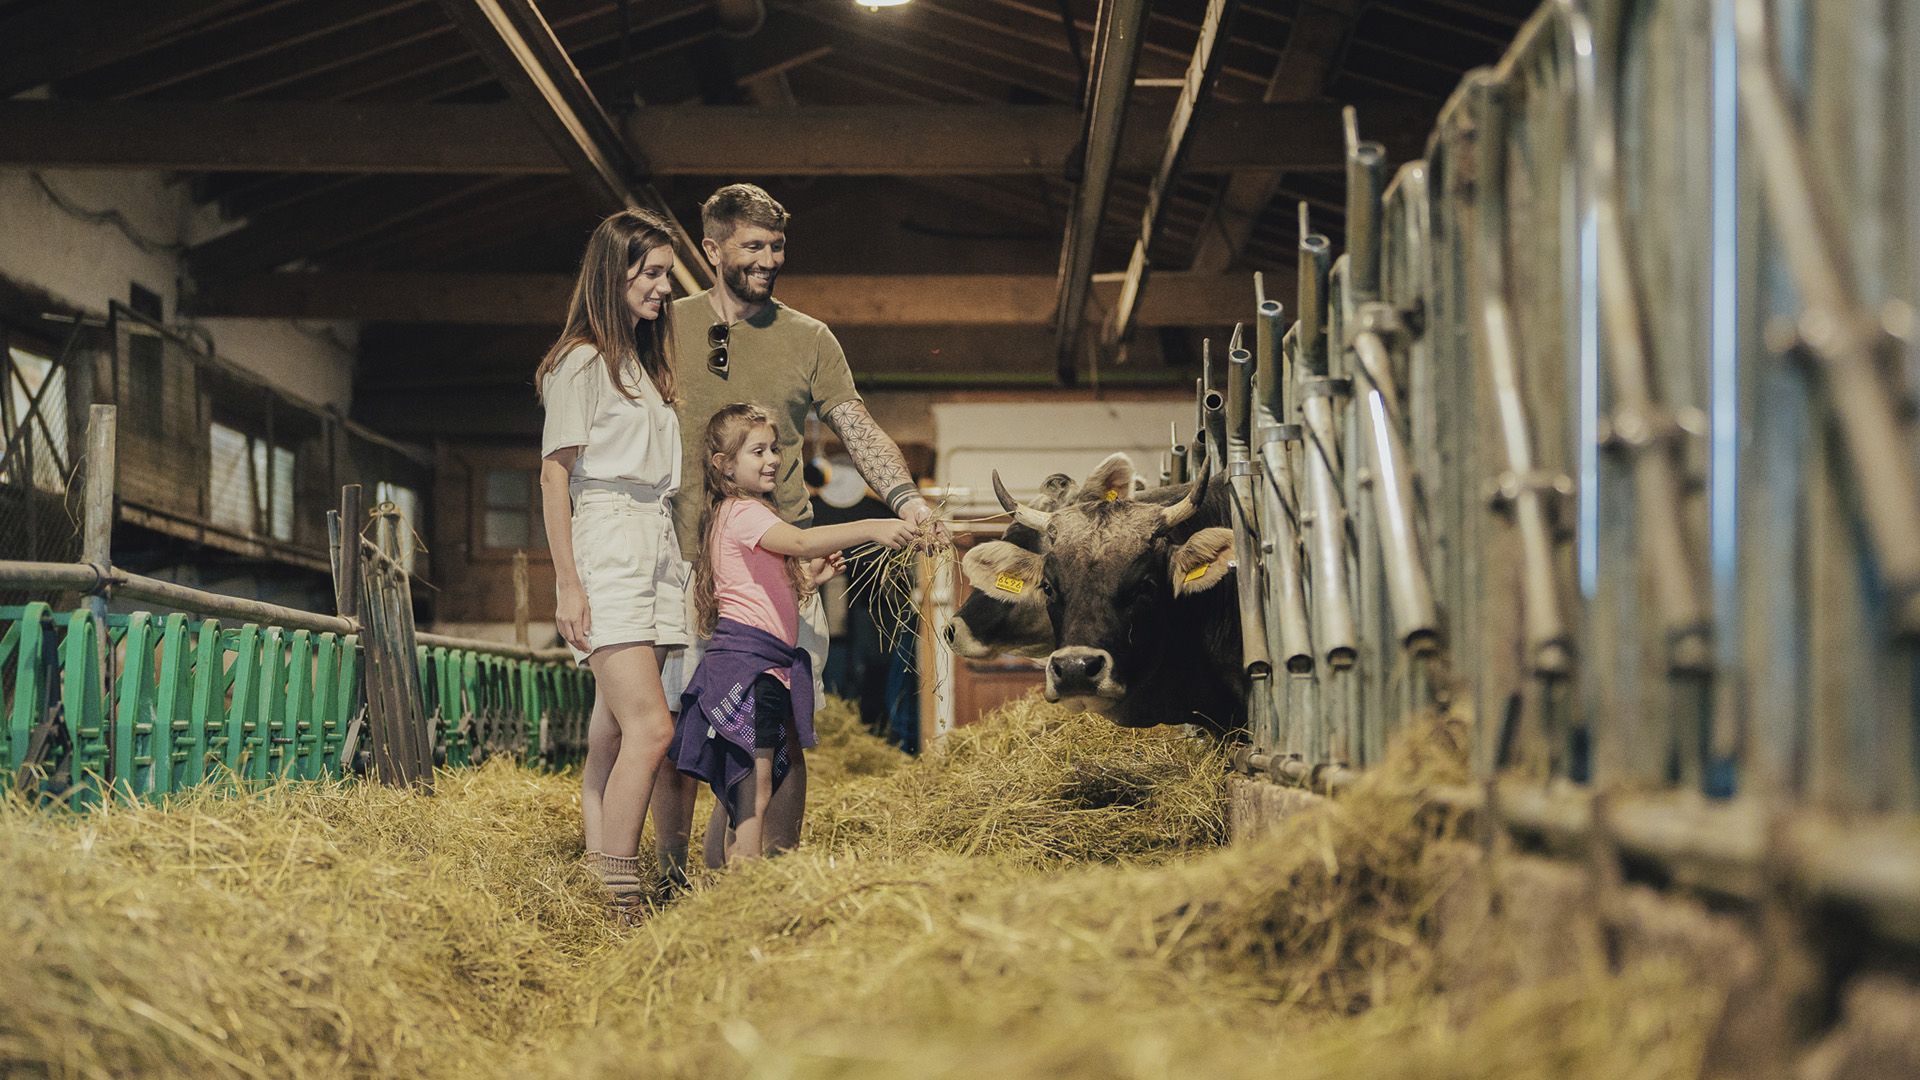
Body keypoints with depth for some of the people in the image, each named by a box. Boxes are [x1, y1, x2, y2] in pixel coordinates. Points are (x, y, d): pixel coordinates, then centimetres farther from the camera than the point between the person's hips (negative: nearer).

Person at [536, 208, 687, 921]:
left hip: (659, 544, 8)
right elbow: (555, 476, -7)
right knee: (651, 727, -16)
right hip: (606, 546, -8)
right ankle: (617, 895, -14)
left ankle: (600, 881, 3)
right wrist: (567, 584, -13)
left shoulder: (647, 365, 21)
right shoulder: (581, 362, -3)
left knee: (614, 732, 4)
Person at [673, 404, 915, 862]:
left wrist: (810, 578, 13)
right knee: (756, 793, -12)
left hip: (767, 668, 11)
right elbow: (800, 541, -28)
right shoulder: (743, 512, -9)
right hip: (745, 661, -11)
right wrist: (871, 529, -34)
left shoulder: (742, 513, 25)